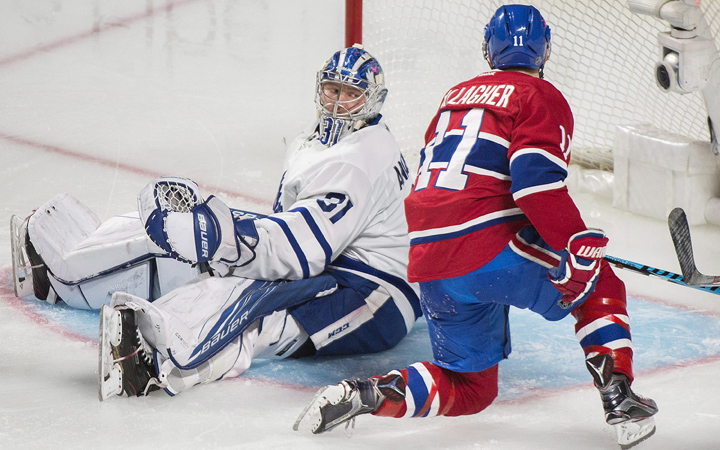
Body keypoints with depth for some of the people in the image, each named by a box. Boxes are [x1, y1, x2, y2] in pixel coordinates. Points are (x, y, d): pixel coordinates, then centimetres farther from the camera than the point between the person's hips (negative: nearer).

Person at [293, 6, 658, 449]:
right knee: (599, 286, 16)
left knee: (471, 386, 16)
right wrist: (578, 245, -17)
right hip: (494, 251, -6)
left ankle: (365, 395, -5)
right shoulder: (541, 97, 0)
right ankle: (619, 398, 2)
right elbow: (537, 180, -17)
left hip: (431, 270, 6)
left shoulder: (457, 96, 23)